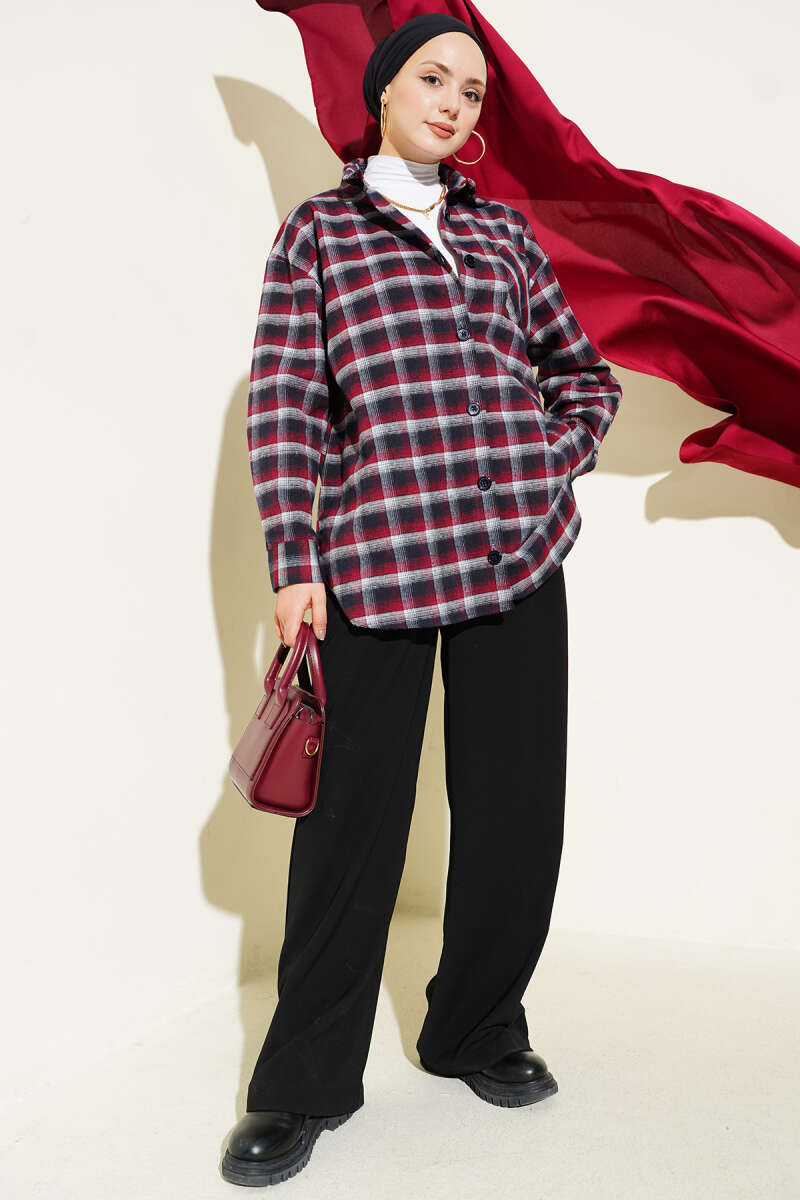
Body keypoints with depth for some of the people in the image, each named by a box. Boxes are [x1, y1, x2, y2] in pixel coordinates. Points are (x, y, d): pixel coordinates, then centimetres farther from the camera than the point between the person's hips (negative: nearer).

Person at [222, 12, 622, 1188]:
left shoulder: (504, 231, 17)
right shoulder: (319, 228, 8)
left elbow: (584, 373, 22)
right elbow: (286, 402, 1)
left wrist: (550, 472, 4)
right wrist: (294, 564, -7)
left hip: (517, 553, 4)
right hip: (375, 557, -3)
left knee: (516, 808, 7)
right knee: (352, 818, 0)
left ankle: (479, 1028, 28)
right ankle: (305, 1083, 15)